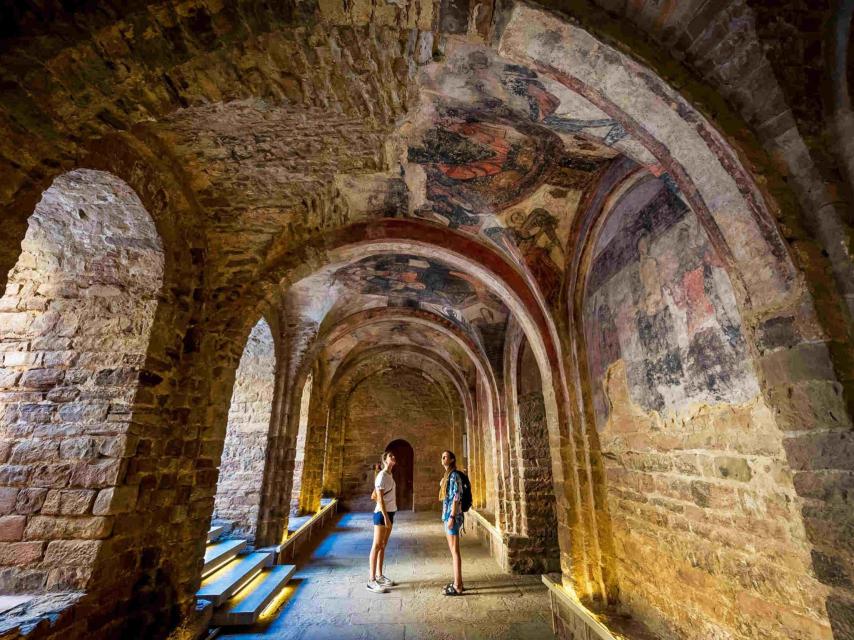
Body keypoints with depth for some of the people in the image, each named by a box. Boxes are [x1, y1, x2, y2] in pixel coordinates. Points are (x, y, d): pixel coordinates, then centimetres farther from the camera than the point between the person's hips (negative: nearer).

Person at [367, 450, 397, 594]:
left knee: (383, 545, 14)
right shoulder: (382, 476, -15)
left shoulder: (390, 476, 12)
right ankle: (371, 580, 1)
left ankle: (379, 576, 23)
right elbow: (380, 498, -20)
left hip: (389, 512, 9)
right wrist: (385, 516, -22)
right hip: (382, 513, -9)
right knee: (377, 546, -4)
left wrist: (389, 516, 15)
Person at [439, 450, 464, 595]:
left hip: (452, 515, -9)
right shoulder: (447, 476, 14)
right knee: (453, 551, 15)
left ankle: (457, 586, 6)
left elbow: (456, 497, -19)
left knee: (455, 551, -2)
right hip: (447, 515, 9)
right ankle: (457, 582, 24)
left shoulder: (454, 475, -14)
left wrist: (451, 517, -22)